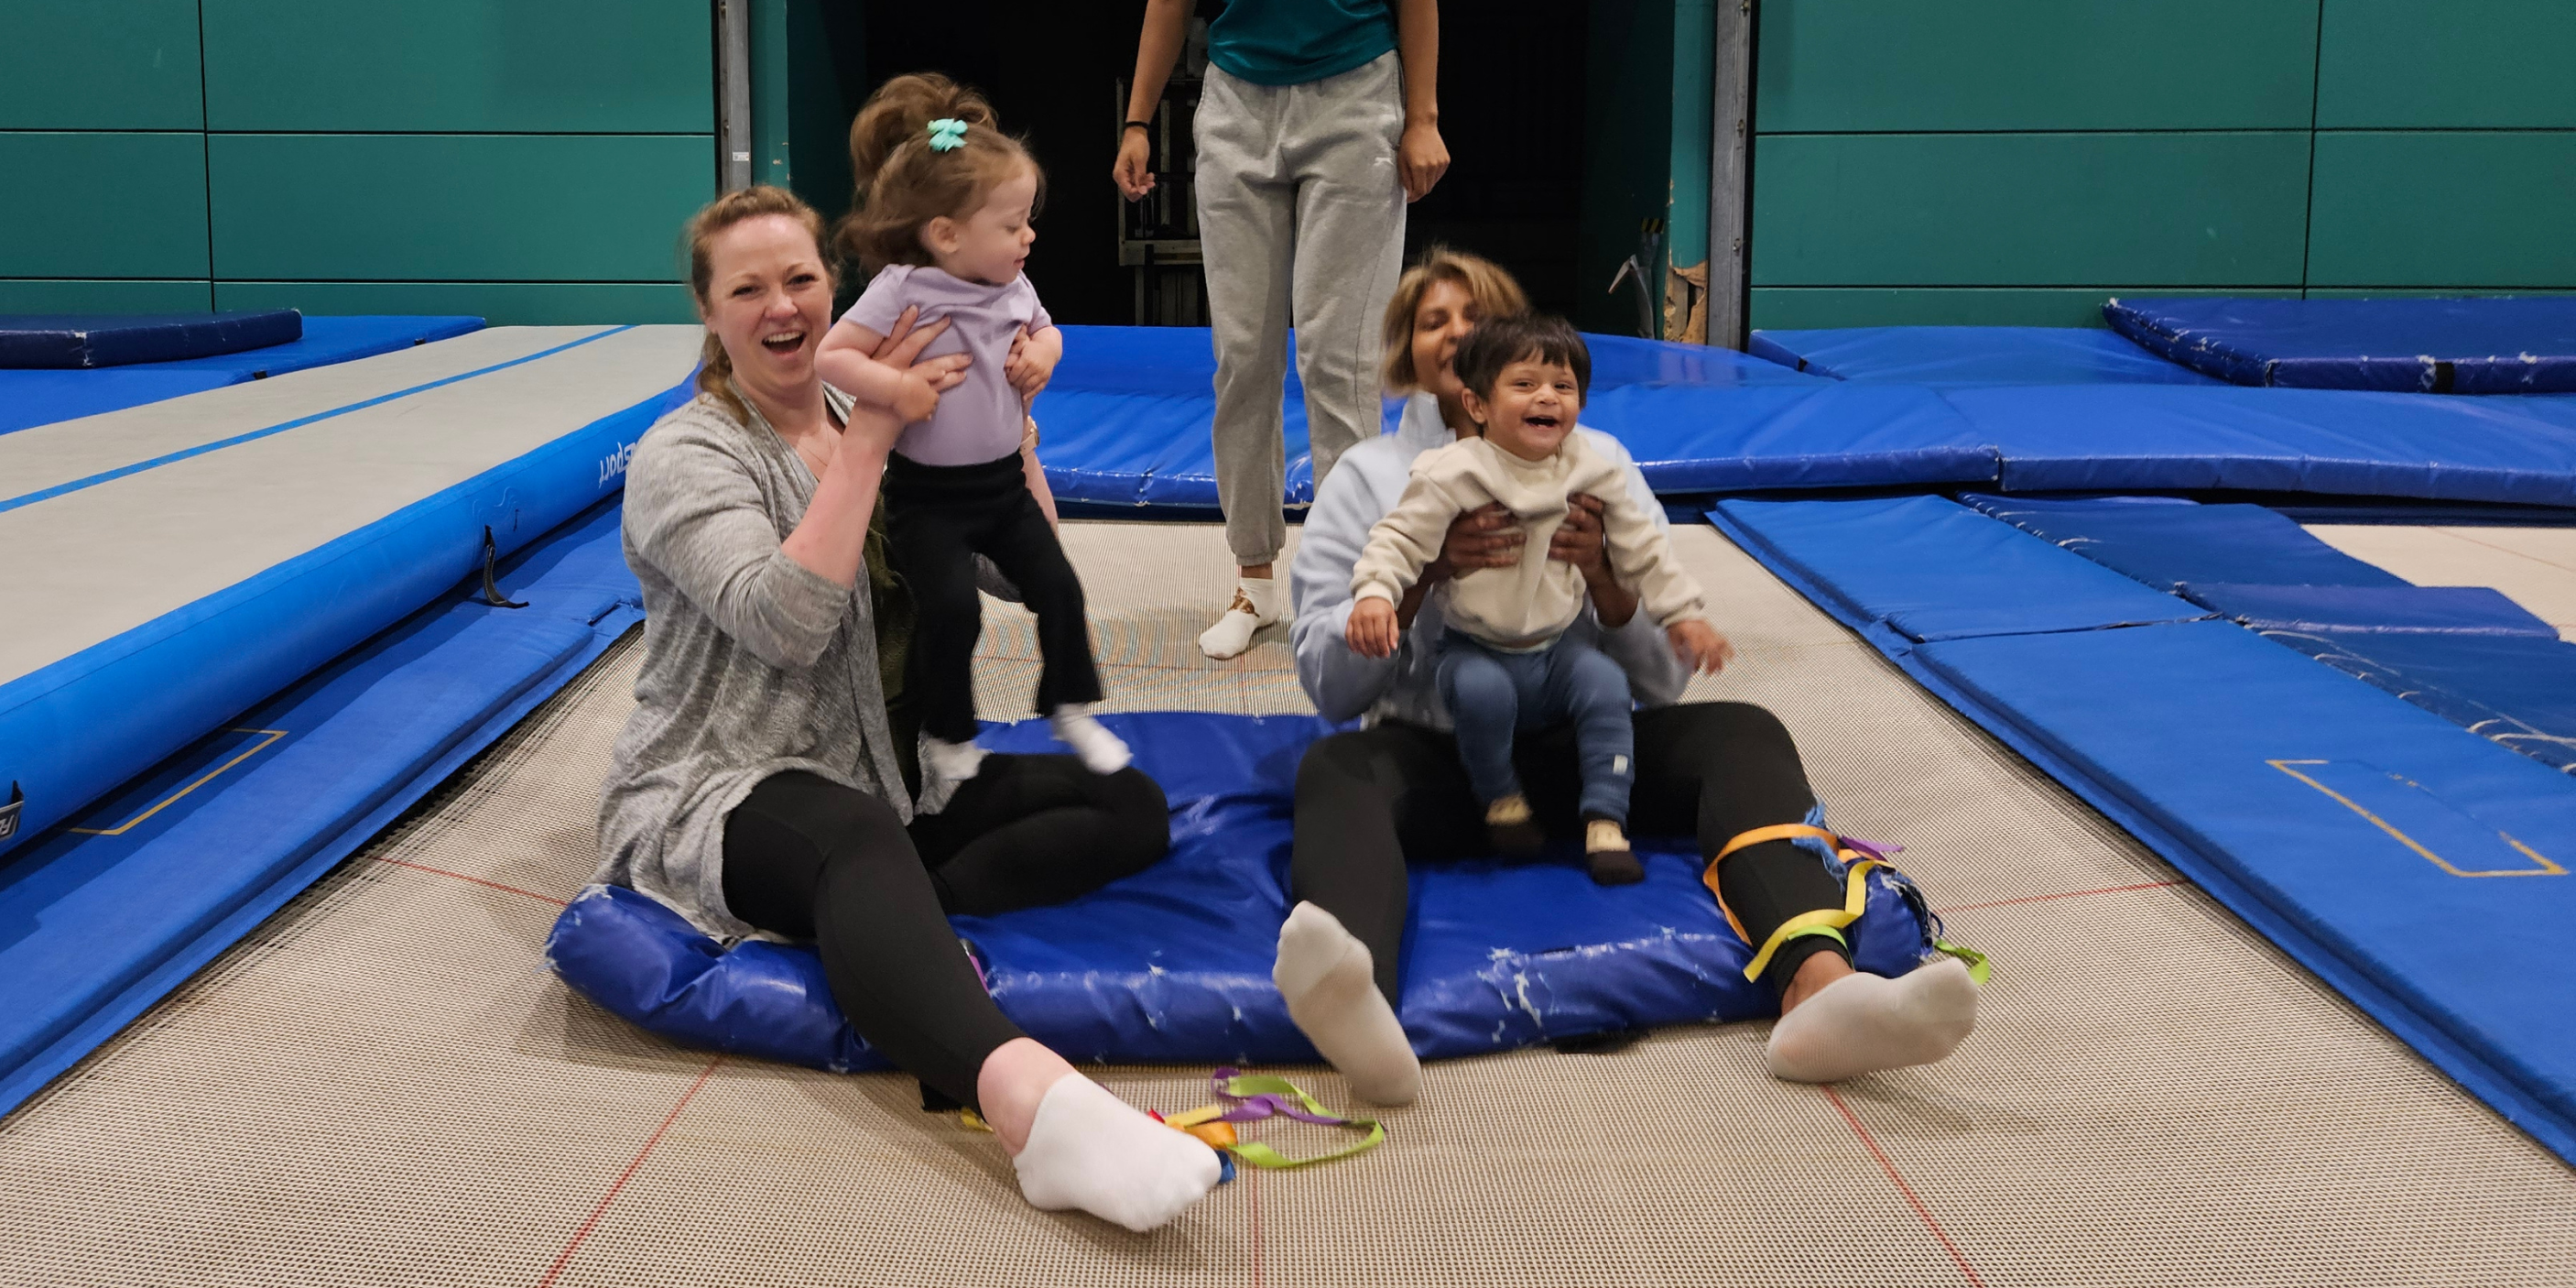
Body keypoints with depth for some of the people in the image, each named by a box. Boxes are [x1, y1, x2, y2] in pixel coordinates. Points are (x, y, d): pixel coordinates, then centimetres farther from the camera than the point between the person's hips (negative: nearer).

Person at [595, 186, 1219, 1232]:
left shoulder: (878, 425, 14)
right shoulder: (684, 457, -4)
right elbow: (786, 623, -21)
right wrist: (863, 444, -17)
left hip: (891, 776, 7)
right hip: (724, 792, -7)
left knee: (1131, 809, -12)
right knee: (862, 836, -42)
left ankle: (887, 929, -31)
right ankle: (1030, 1094, -69)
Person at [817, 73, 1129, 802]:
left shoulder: (1014, 289, 1)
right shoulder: (901, 291, -18)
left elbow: (1047, 332, 21)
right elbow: (831, 355, -20)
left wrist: (1041, 354, -2)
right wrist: (894, 387, -31)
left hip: (1004, 480, 6)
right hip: (928, 495, -6)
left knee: (1057, 586, 3)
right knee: (951, 605, -17)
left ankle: (1070, 708, 25)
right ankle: (946, 739, 5)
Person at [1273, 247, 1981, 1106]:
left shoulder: (1594, 459, 17)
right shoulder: (1366, 476, 14)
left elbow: (1663, 682, 10)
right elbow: (1326, 684, 2)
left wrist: (1604, 574, -9)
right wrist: (1428, 572, -13)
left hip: (1581, 748, 2)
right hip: (1436, 753, -2)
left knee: (1743, 734, -25)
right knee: (1335, 770, -34)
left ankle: (1815, 981, -52)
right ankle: (1361, 1009, -65)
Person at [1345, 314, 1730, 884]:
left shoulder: (1592, 473, 1)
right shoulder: (1453, 473, -12)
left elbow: (1641, 548, 10)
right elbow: (1400, 537, -14)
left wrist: (1682, 614, 8)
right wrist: (1374, 593, -32)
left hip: (1555, 651, 3)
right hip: (1474, 651, -3)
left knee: (1606, 682, -25)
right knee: (1482, 690, -34)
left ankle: (1605, 821, -14)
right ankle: (1500, 798, -6)